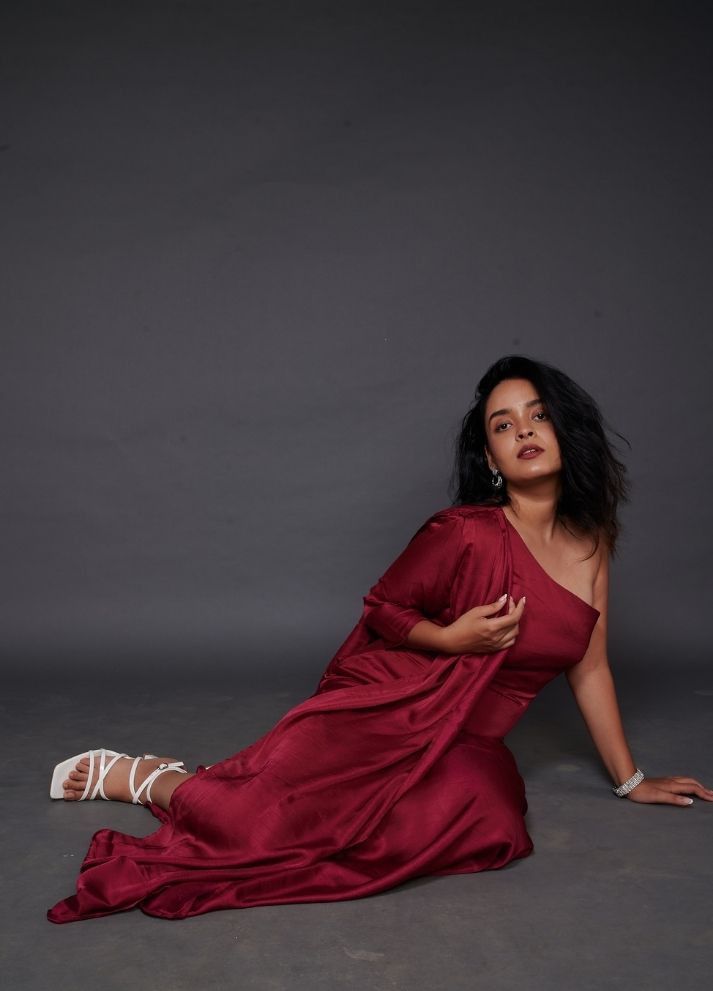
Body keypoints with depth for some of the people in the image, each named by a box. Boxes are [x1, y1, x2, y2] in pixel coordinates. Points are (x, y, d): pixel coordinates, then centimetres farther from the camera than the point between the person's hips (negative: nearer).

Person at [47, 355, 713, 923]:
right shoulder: (466, 533, -11)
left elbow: (589, 671, 14)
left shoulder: (590, 543, 5)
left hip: (463, 742, 6)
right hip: (384, 709, -5)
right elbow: (382, 607, 2)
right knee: (261, 821, -26)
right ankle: (142, 776, 8)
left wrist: (631, 781, 19)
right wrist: (452, 638, -16)